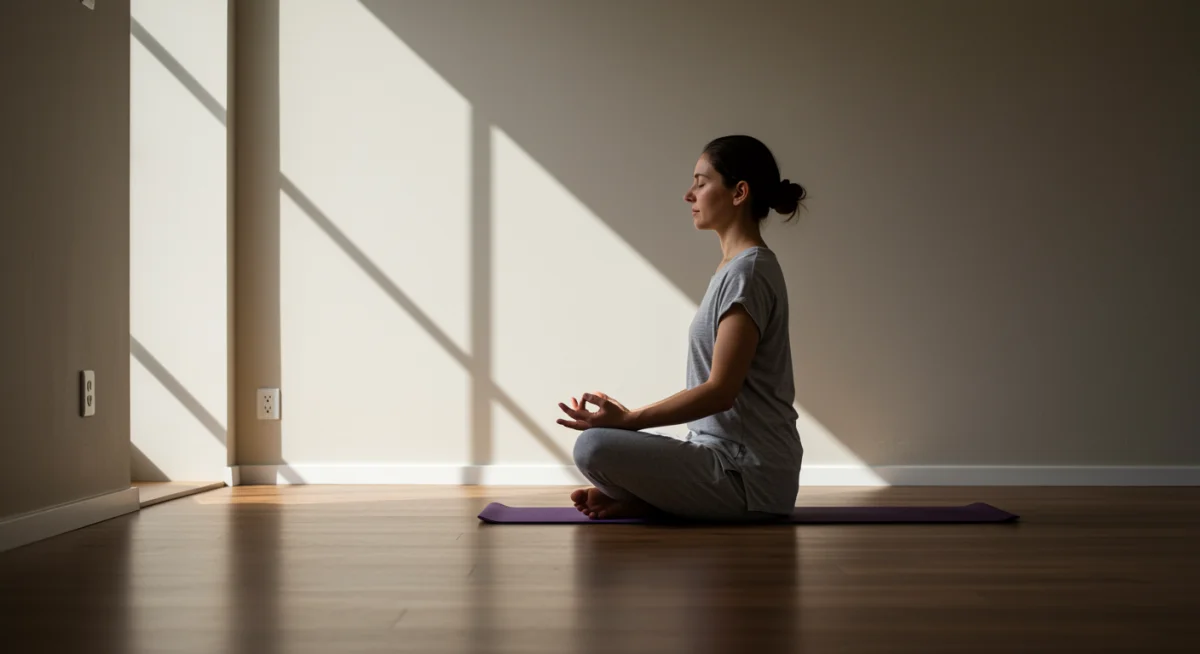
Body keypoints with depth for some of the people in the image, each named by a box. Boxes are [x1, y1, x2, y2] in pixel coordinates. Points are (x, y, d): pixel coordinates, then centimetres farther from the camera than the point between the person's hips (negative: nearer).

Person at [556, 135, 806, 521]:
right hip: (731, 457, 10)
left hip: (749, 475, -10)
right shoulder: (738, 267, 15)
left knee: (594, 446, -25)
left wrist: (627, 420, -19)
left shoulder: (748, 271, -16)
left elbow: (720, 390, -21)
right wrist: (627, 418, 13)